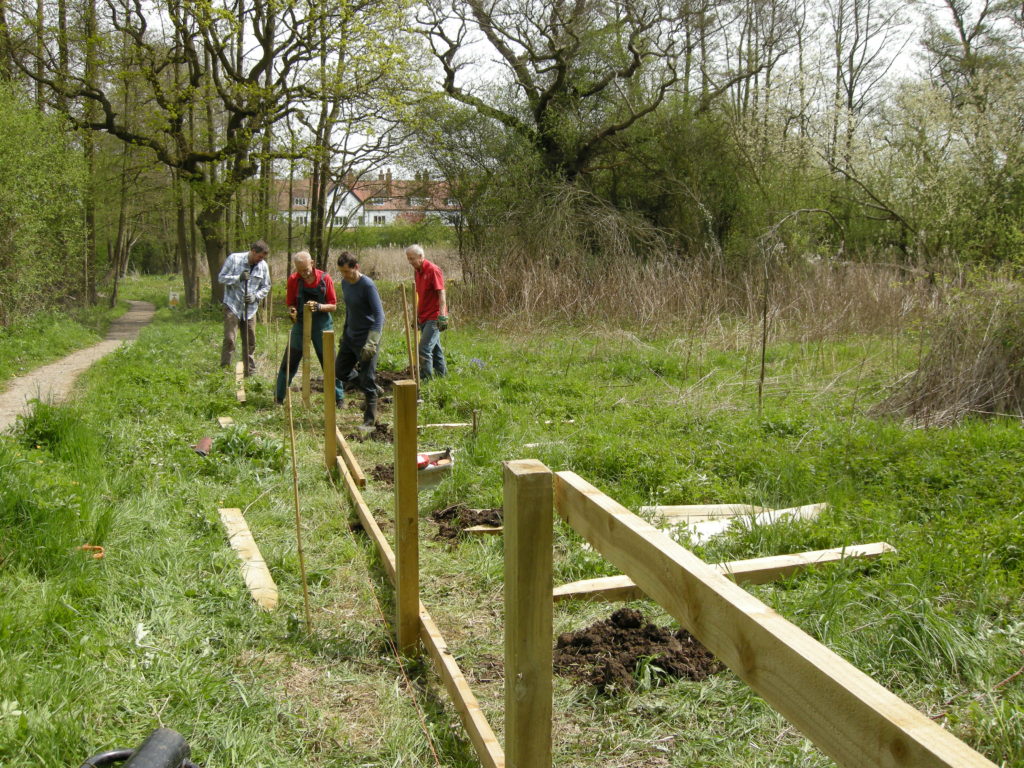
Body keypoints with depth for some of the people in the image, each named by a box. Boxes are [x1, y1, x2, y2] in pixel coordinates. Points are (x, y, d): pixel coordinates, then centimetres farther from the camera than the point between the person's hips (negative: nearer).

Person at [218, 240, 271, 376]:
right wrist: (238, 278, -22)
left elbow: (266, 287, 10)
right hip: (232, 305, -4)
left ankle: (250, 372, 19)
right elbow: (221, 278, -7)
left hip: (250, 308, 4)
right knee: (229, 339, -10)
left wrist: (255, 296, -9)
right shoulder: (234, 259, -8)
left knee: (250, 341, 8)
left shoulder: (263, 265, 1)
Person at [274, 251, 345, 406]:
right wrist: (293, 311, -20)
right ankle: (278, 398, 16)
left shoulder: (325, 278, -10)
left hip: (322, 325, -1)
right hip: (300, 324, 1)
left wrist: (318, 307, -23)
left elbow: (333, 306, -5)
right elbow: (290, 304, 2)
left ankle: (339, 398, 14)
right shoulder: (293, 279, -6)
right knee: (289, 362, 5)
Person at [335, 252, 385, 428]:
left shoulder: (367, 285, -19)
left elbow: (379, 315, -22)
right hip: (350, 337, 9)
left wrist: (371, 343, -29)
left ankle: (370, 420, 9)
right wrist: (344, 333, 22)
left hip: (366, 339, -8)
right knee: (340, 373, 13)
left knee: (367, 383, -3)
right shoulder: (345, 283, 5)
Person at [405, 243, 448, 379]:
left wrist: (442, 316, -23)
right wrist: (416, 316, 19)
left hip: (434, 317, -8)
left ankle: (425, 378, -10)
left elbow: (441, 294, -17)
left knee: (424, 349, -13)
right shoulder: (417, 271, 13)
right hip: (424, 317, 9)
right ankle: (442, 374, 25)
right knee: (435, 348, 15)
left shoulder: (433, 270, -12)